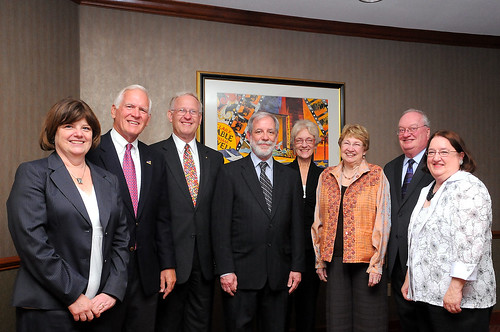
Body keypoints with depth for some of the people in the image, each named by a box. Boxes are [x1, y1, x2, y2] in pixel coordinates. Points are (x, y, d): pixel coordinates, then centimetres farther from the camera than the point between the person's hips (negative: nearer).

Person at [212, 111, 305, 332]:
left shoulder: (290, 176, 10)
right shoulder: (231, 172, -1)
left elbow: (297, 225, 9)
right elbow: (220, 225, -5)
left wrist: (297, 267, 3)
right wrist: (225, 270, -11)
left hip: (279, 276, 3)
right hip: (240, 274, -3)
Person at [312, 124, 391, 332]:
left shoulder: (376, 176, -2)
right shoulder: (326, 177, 8)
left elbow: (383, 221, -6)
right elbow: (319, 221, 11)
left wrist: (376, 264, -11)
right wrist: (319, 259, 9)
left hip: (366, 259, -3)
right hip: (335, 259, 3)